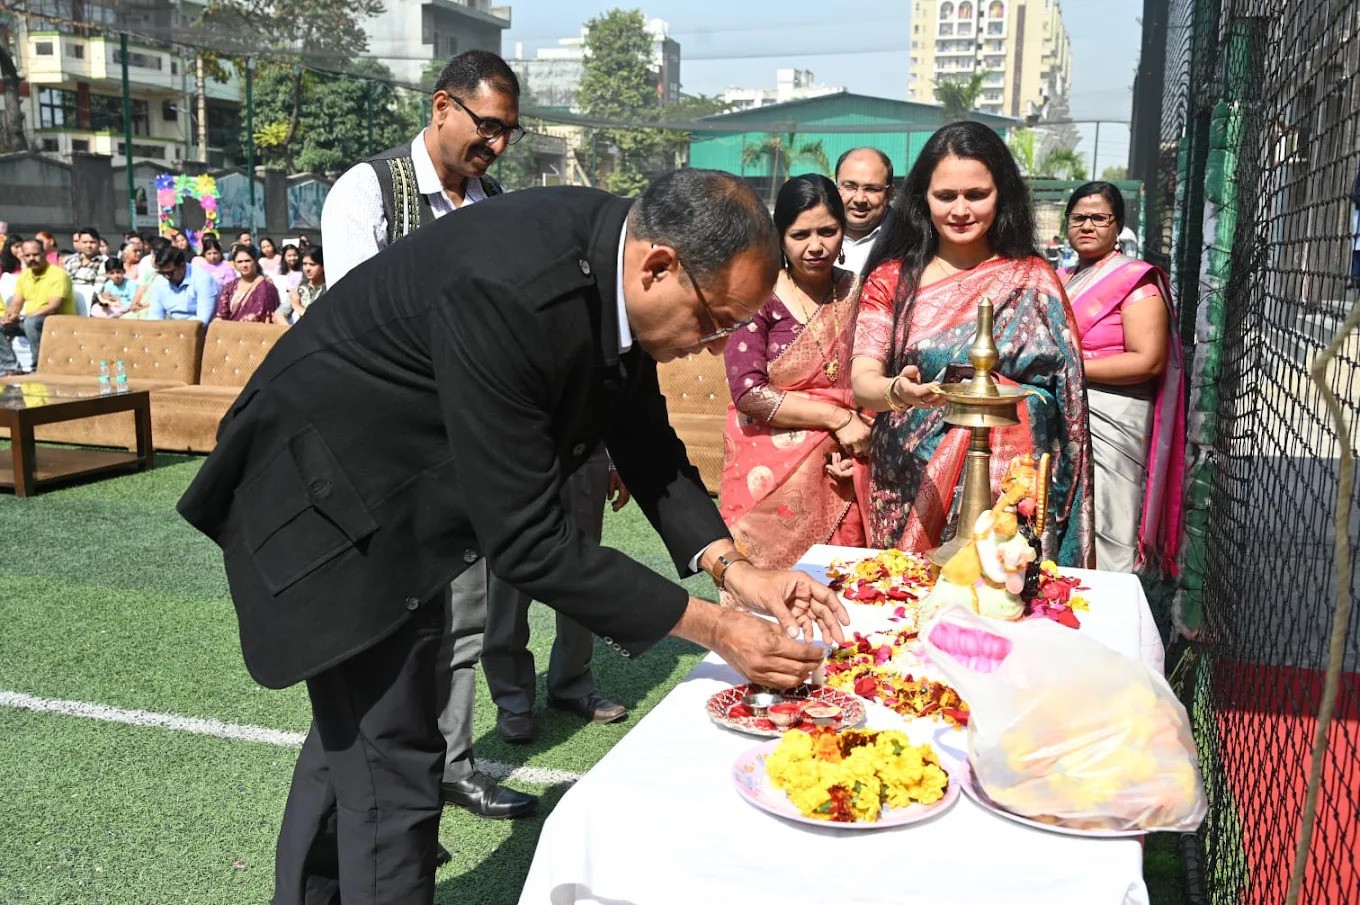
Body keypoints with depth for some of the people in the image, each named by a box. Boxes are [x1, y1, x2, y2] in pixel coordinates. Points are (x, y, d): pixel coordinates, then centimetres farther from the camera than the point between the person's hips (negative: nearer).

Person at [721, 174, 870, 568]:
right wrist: (837, 418, -12)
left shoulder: (858, 294, 5)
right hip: (771, 473, -2)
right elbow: (748, 392, -13)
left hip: (840, 473, 3)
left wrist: (856, 442, -10)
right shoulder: (759, 296, -5)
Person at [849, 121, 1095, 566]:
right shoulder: (892, 278, 3)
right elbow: (862, 380, -5)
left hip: (1014, 486, 0)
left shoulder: (1033, 280, 4)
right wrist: (898, 393, -28)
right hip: (911, 484, 1)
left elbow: (1068, 393, 6)